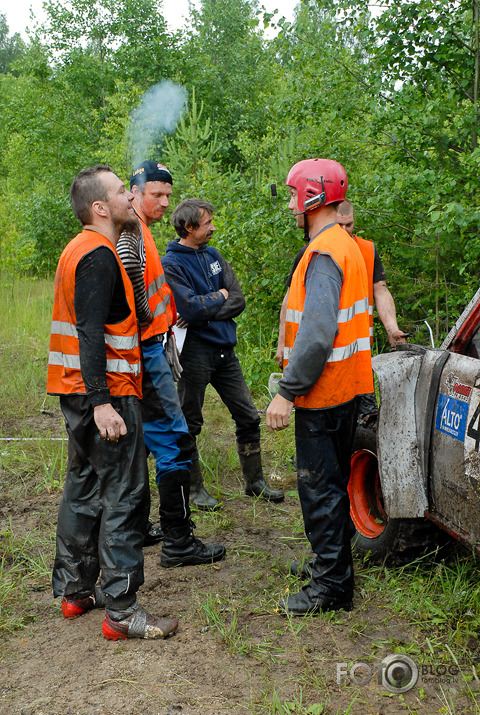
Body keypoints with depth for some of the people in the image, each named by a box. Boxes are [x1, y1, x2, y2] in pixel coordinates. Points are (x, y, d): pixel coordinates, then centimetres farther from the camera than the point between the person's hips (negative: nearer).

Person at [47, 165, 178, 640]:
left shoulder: (79, 249, 17)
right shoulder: (98, 255, -15)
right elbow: (90, 332, -24)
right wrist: (101, 402, -27)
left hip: (78, 392, 10)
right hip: (106, 391, -10)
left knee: (83, 488, 16)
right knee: (124, 496, -5)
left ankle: (74, 591, 27)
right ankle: (121, 611, 0)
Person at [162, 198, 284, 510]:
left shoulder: (213, 255, 11)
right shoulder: (171, 264, -10)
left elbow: (238, 300, 1)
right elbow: (191, 309, -22)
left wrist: (205, 313, -13)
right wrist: (219, 297, -5)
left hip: (225, 349, 7)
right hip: (195, 353, -6)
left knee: (248, 417, 11)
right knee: (189, 424, 6)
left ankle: (255, 481, 24)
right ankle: (195, 487, 20)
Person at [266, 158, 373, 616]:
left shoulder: (323, 253, -19)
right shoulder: (346, 245, 14)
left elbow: (318, 333, -28)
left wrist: (287, 391, -24)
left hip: (323, 392, -10)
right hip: (344, 389, 10)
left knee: (320, 488, -2)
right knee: (332, 483, 19)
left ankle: (331, 586, 8)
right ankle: (333, 565, 33)